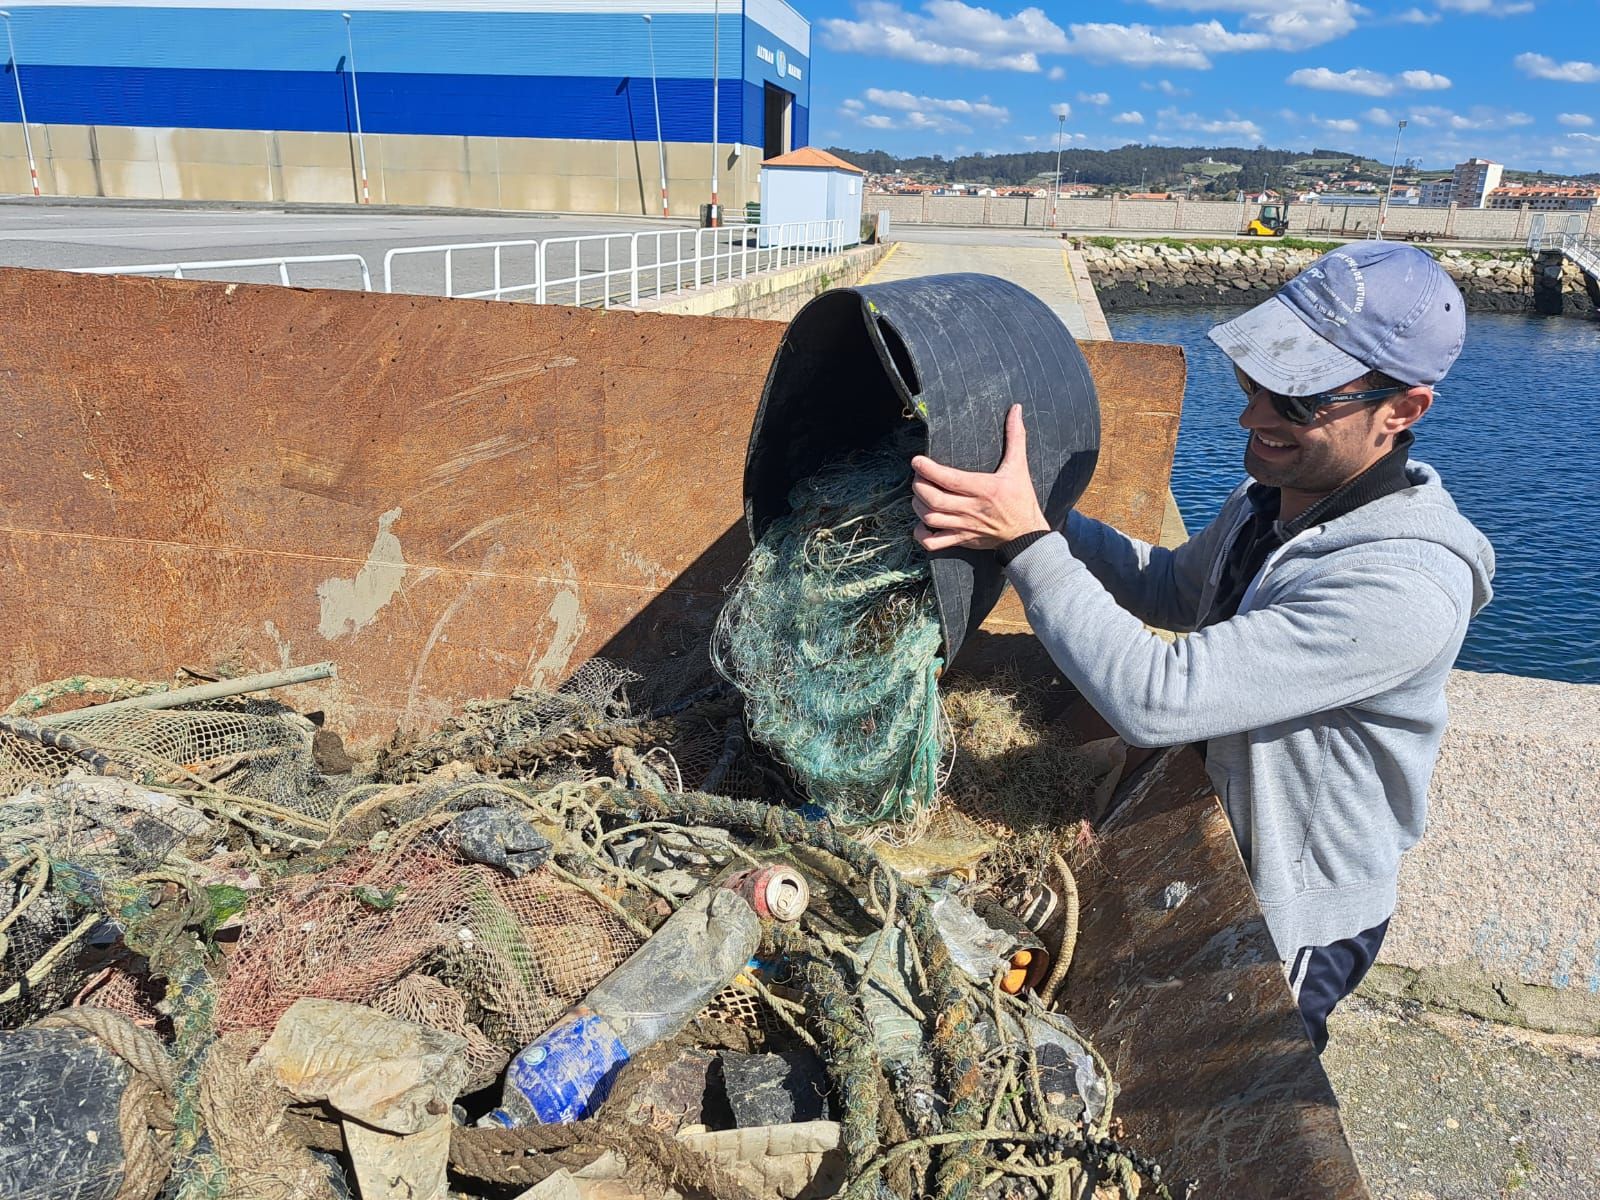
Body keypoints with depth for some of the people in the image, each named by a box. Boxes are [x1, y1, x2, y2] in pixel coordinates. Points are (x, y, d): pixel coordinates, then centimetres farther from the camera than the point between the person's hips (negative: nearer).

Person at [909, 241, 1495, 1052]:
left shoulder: (1403, 590, -36)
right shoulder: (1270, 500, -7)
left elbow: (1157, 699, -41)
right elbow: (1176, 590, 11)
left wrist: (1024, 541, -39)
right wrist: (1042, 512, -2)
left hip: (1290, 926, -8)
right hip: (1209, 850, 8)